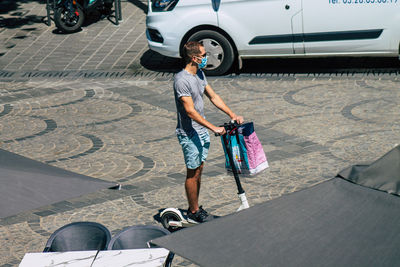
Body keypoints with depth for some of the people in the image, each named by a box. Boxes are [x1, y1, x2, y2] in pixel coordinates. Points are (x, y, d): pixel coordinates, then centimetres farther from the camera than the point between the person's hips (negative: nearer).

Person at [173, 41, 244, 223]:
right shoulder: (182, 80, -23)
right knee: (192, 173, 2)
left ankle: (195, 208, 27)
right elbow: (190, 111, -26)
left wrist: (232, 115, 7)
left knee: (199, 171, 15)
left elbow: (213, 97, 14)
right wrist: (214, 128, -27)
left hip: (202, 130, 9)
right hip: (189, 133, -9)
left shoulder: (199, 74, 6)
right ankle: (193, 213, 13)